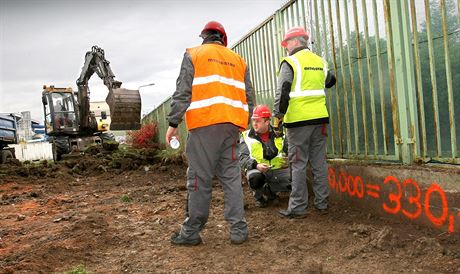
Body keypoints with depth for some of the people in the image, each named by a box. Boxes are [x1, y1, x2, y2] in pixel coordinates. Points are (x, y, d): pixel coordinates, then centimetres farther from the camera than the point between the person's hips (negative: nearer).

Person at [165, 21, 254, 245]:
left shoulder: (194, 54, 9)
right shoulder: (238, 60, 21)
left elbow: (183, 92, -2)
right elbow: (248, 97, 17)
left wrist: (173, 123, -2)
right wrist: (243, 125, 22)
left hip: (205, 124, -4)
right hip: (232, 125, 4)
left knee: (200, 178, -1)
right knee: (231, 176, 7)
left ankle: (191, 232, 8)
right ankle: (238, 229, 8)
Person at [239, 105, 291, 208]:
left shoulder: (278, 134, 10)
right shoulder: (247, 136, 5)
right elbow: (242, 158, -4)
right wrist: (256, 165, -22)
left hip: (278, 169, 3)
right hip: (257, 169, -2)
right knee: (255, 177, -36)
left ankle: (268, 190, 3)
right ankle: (259, 195, 0)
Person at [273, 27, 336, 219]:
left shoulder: (290, 62, -5)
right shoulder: (320, 61, 14)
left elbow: (282, 92, -12)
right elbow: (330, 81, 30)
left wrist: (277, 116, -8)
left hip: (298, 120, -6)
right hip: (320, 118, 6)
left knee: (298, 164, -1)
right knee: (319, 162, 10)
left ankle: (298, 208, 4)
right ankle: (322, 204, 17)